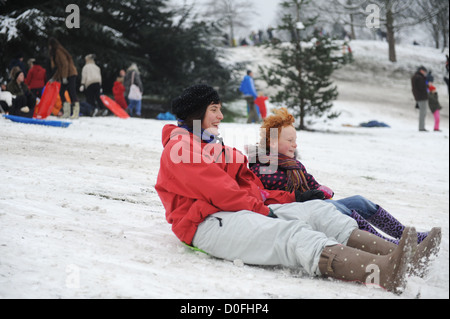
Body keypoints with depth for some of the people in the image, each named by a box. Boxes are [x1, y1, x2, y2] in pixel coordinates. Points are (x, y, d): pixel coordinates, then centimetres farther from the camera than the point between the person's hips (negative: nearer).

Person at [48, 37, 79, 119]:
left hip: (70, 75, -10)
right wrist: (54, 78, 26)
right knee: (61, 93, 7)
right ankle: (66, 113, 8)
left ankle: (76, 113, -12)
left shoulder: (59, 51, -9)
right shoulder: (55, 52, 21)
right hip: (65, 76, 10)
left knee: (72, 93, -11)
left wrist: (64, 77, -19)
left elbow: (65, 64, -16)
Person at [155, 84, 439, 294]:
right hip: (208, 222, -10)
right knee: (290, 233, -32)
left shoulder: (211, 144, 29)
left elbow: (245, 184, 24)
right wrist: (258, 207, -11)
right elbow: (216, 189, -14)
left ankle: (396, 254, -28)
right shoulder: (180, 146, -2)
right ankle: (381, 271, -53)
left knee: (318, 211, -8)